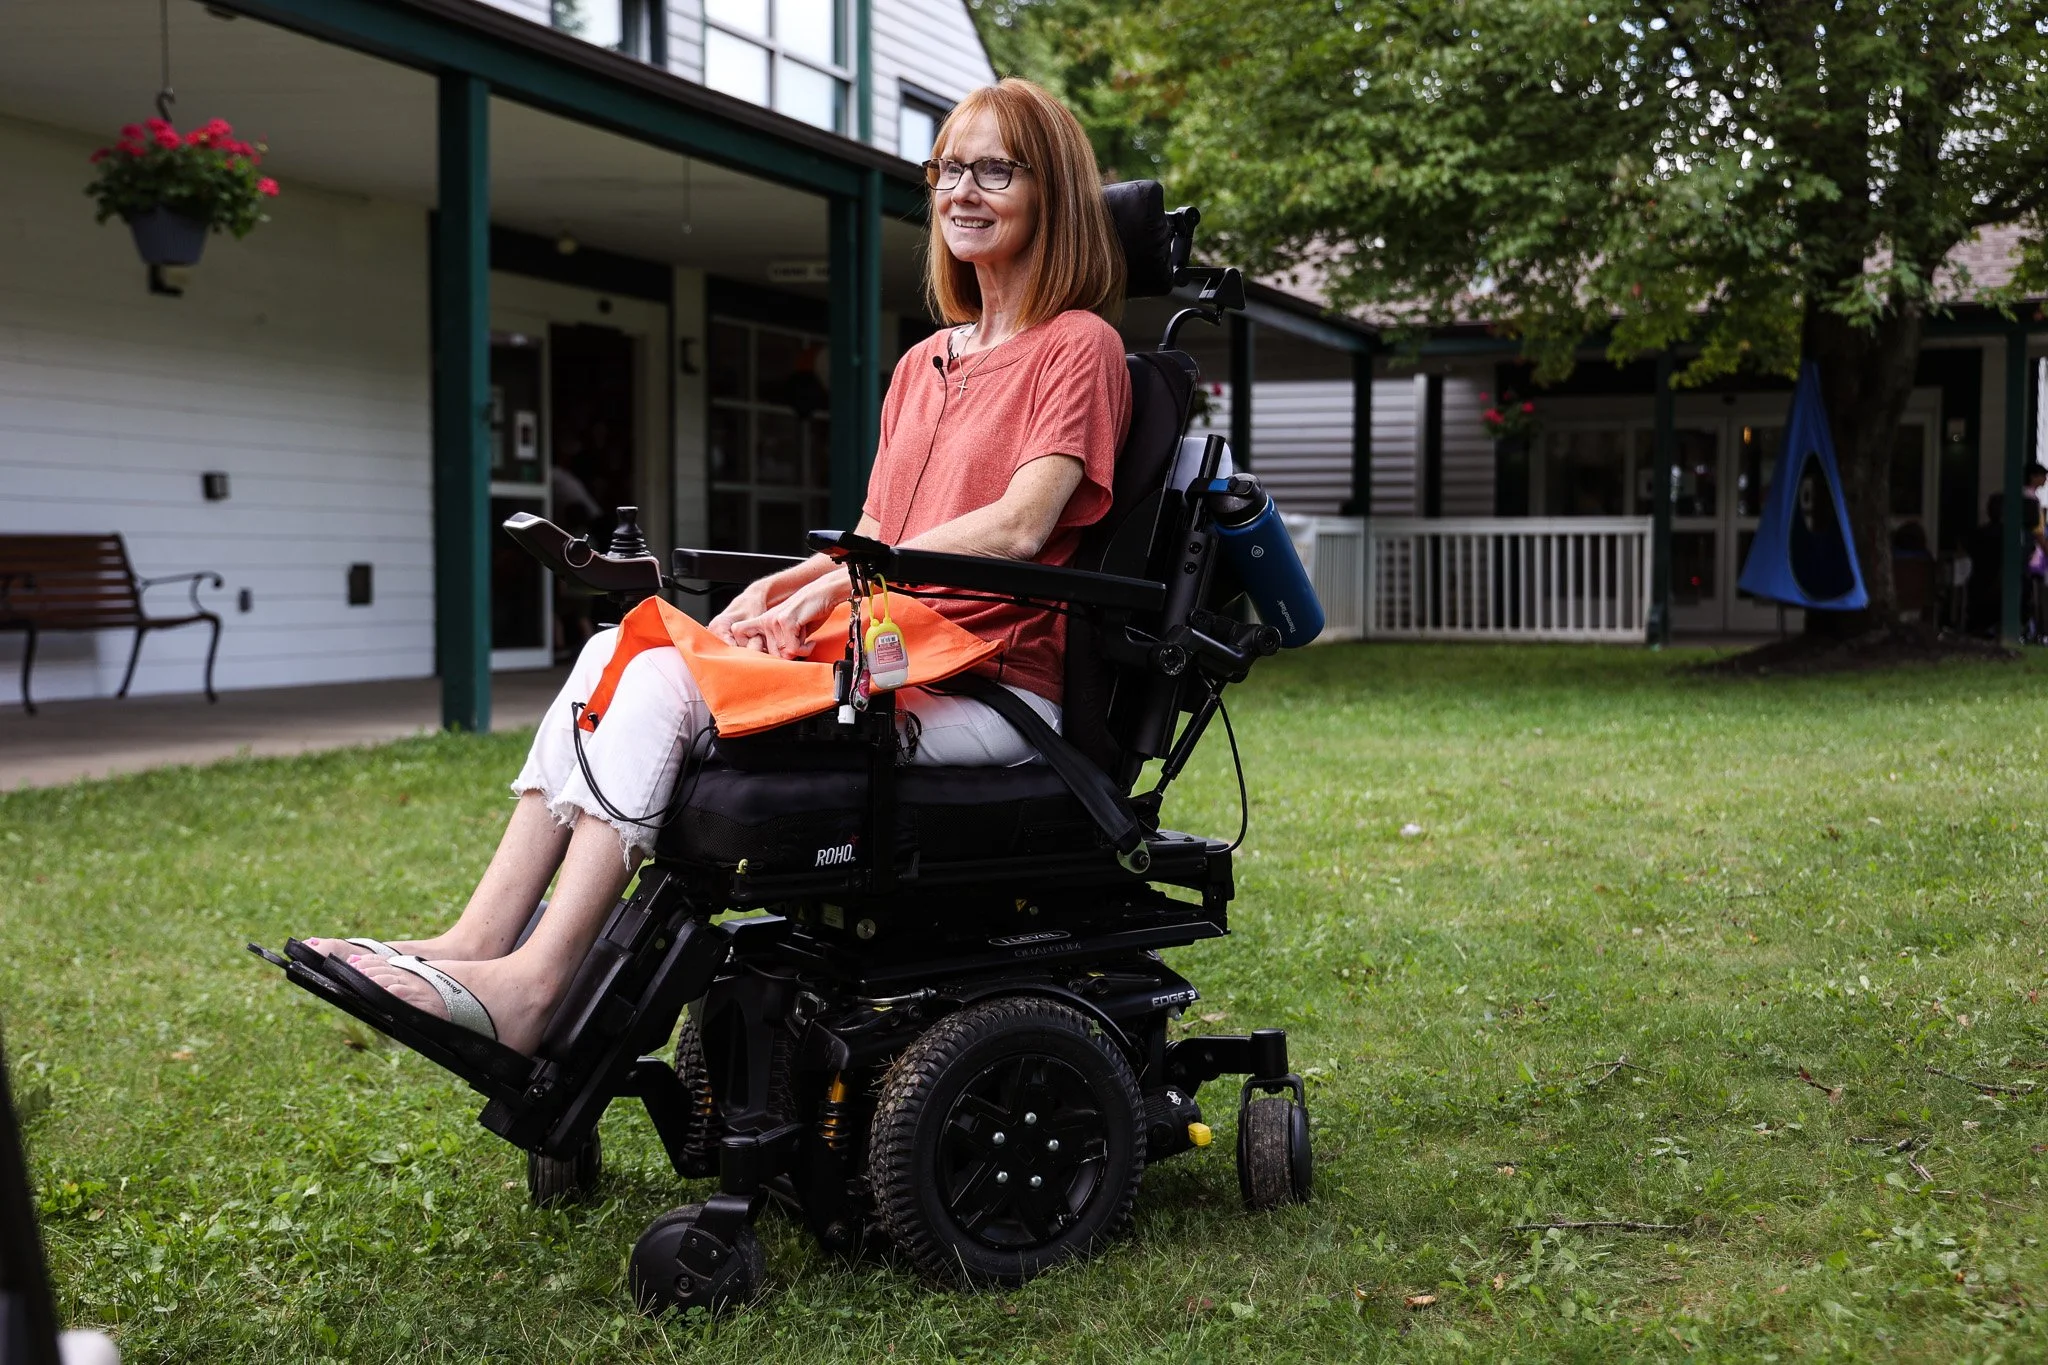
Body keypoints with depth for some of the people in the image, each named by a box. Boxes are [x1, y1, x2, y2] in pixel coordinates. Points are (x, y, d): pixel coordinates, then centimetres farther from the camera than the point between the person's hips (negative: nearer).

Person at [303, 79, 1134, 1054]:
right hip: (879, 652, 7)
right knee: (616, 652, -14)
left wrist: (841, 581, -19)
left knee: (658, 679, -24)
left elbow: (1019, 526, -14)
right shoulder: (920, 366, 24)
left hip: (992, 682, -7)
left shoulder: (1079, 345, -1)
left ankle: (533, 982, -29)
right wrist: (781, 585, 1)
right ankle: (479, 940, -24)